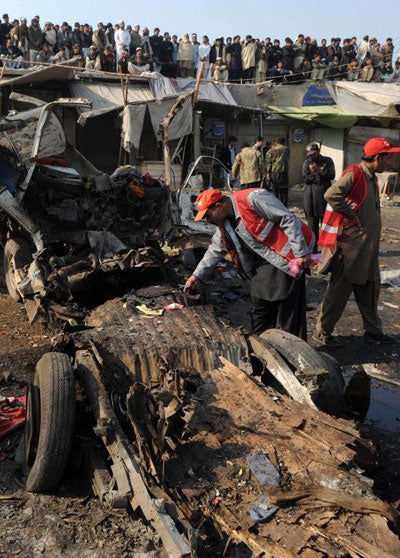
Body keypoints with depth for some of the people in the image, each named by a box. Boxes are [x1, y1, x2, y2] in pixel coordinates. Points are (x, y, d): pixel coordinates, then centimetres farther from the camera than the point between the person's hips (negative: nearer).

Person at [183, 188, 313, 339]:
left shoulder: (252, 199, -21)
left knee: (287, 310, -2)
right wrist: (197, 275, 13)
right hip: (262, 263, 8)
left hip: (286, 257, -8)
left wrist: (301, 252, -21)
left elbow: (288, 219, -20)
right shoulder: (224, 224, 6)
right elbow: (215, 250, 18)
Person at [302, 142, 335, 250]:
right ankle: (313, 249, 11)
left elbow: (332, 175, -5)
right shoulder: (307, 163, 9)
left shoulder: (327, 161, 8)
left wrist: (318, 170, -15)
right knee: (312, 225, 3)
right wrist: (322, 173, -7)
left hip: (325, 196, 0)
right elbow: (305, 178, -3)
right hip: (311, 197, 0)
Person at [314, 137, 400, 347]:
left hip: (368, 247, 9)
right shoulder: (354, 174, -15)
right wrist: (351, 216, -21)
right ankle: (323, 331, 14)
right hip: (350, 245, -9)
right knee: (340, 290, 0)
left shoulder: (371, 178, 13)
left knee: (369, 290, 16)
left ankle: (373, 331, 28)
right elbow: (331, 195, -31)